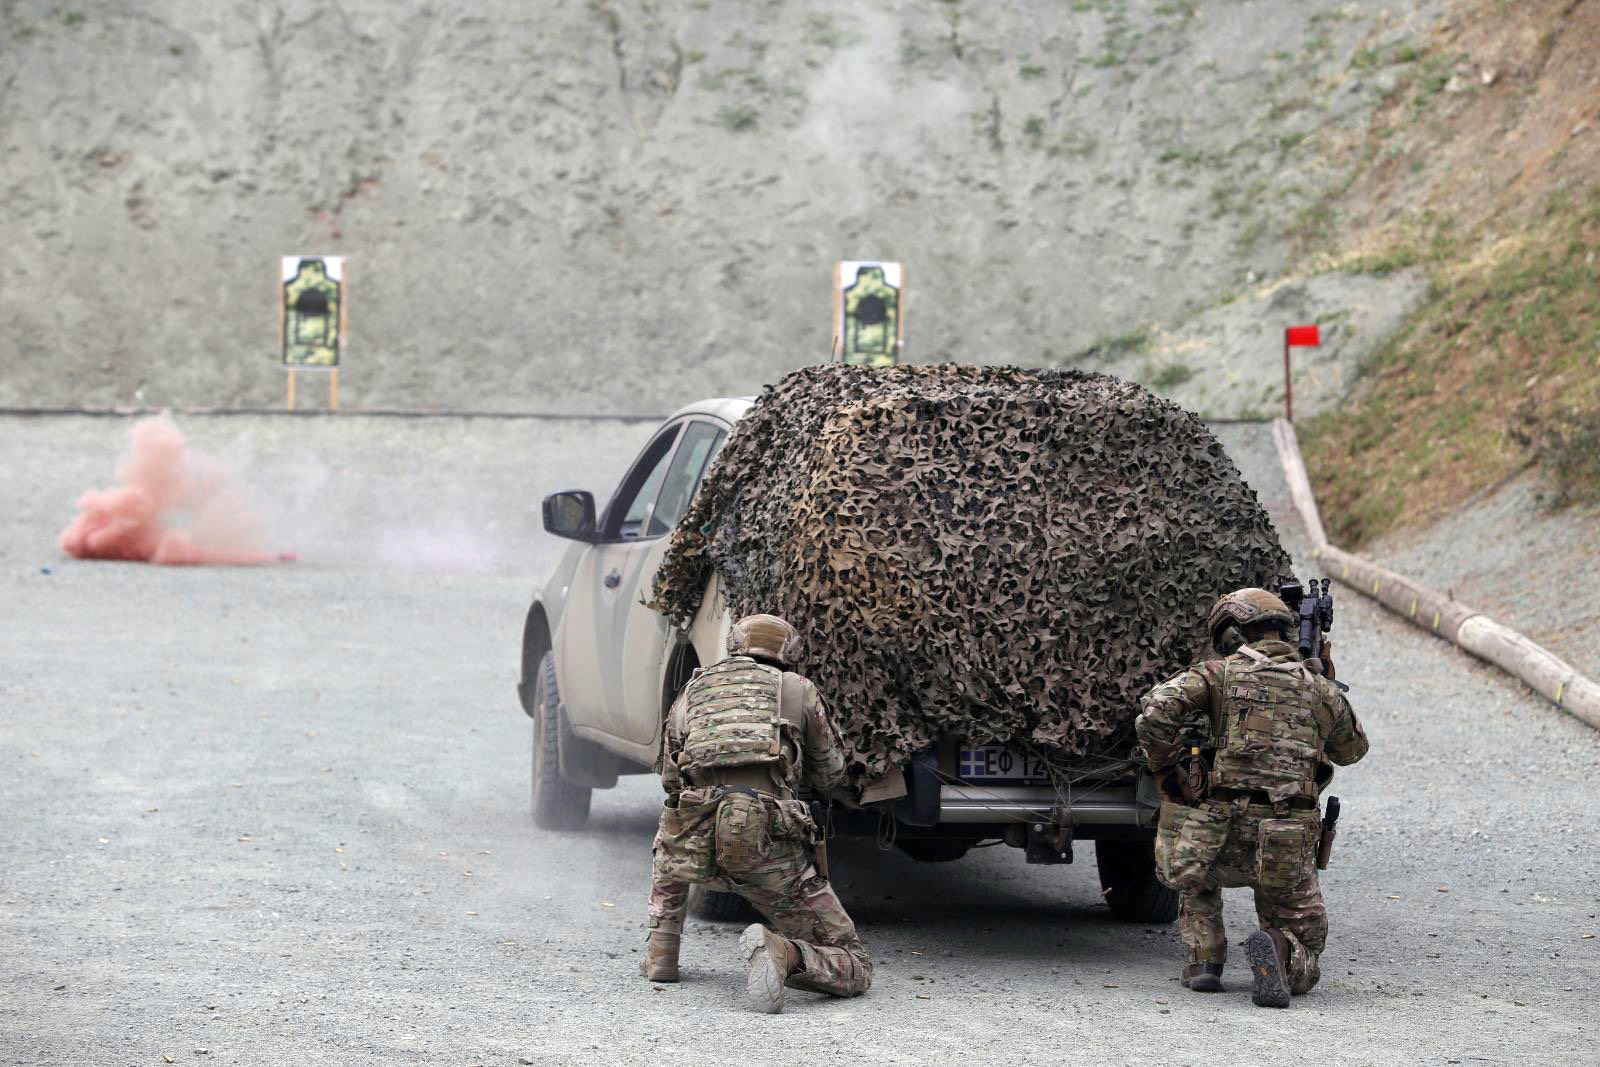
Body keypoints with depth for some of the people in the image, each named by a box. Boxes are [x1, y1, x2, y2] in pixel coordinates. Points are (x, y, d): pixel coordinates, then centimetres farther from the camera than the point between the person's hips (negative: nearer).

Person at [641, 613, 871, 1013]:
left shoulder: (690, 694, 23)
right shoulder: (798, 690, 16)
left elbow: (670, 780, 33)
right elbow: (830, 777, 25)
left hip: (699, 851, 3)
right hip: (773, 852, -3)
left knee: (671, 830, 42)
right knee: (855, 968, 7)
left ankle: (661, 949, 27)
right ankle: (783, 954, -24)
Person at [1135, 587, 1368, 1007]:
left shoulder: (1219, 675, 4)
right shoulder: (1320, 689, 13)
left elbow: (1155, 710, -13)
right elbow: (1352, 749, 32)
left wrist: (1164, 768, 3)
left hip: (1221, 840, -1)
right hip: (1288, 847, 1)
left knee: (1195, 872, 36)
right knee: (1303, 950, 17)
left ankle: (1205, 960, 15)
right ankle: (1277, 953, -19)